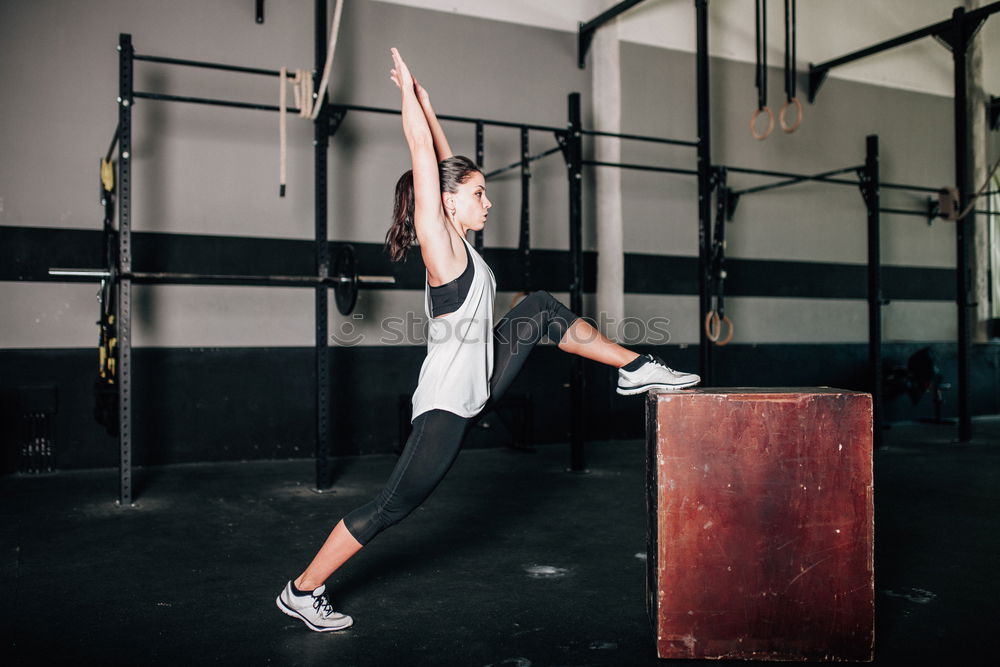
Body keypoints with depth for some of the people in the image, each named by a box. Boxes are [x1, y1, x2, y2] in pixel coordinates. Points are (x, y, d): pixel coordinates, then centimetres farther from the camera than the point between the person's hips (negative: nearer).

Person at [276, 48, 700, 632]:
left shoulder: (457, 239, 6)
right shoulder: (437, 238, -16)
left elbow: (445, 158, 15)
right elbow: (422, 149, -17)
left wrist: (424, 100, 17)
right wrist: (408, 90, -6)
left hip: (481, 381, 9)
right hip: (449, 404, -9)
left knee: (542, 309, 11)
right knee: (393, 506, -3)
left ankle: (636, 369, 14)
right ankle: (302, 591, 11)